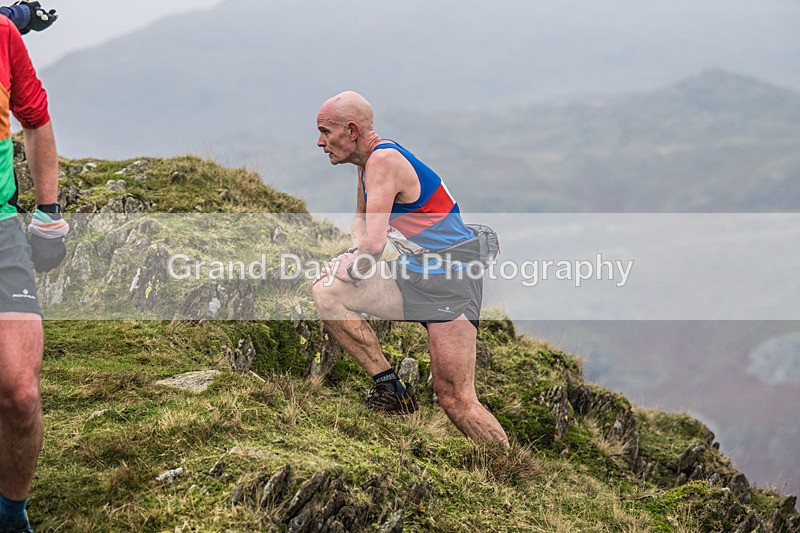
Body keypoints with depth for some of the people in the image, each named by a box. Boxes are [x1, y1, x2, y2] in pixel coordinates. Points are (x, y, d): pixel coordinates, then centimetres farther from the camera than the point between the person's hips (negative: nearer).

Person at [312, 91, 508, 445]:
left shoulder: (384, 161, -18)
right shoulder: (369, 161, 12)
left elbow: (374, 244, -25)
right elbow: (361, 220, 30)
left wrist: (355, 269, -4)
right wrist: (354, 254, 9)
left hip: (450, 283, -9)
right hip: (414, 276, 9)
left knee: (456, 401, -12)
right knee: (325, 292, -3)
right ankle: (388, 387, 2)